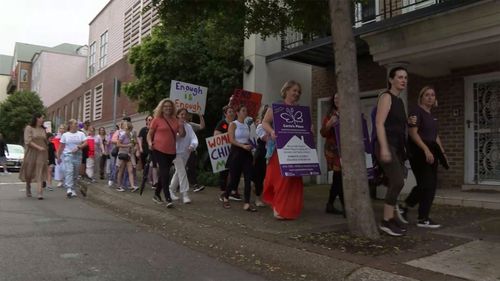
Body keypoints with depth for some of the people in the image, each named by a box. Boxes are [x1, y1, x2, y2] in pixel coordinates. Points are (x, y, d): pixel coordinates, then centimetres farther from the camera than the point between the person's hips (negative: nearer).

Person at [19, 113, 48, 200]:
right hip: (31, 153, -2)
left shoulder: (43, 130, 11)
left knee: (40, 173, -7)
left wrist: (47, 156, 14)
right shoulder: (29, 128, -3)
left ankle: (40, 193, -16)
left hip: (41, 154, 3)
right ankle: (28, 186, 37)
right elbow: (28, 141, -13)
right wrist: (38, 147, -21)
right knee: (29, 171, 9)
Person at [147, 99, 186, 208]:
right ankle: (168, 198, -11)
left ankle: (157, 194, 30)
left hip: (171, 151, 5)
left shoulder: (175, 120, 10)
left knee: (163, 173, 15)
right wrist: (150, 142, -15)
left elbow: (182, 135, 10)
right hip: (159, 150, -5)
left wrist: (181, 126, -7)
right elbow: (149, 134, 3)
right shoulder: (157, 120, 0)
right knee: (165, 173, -11)